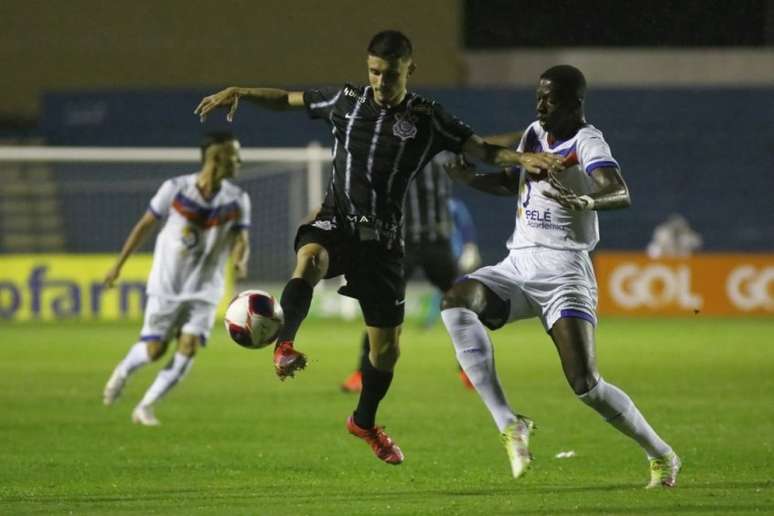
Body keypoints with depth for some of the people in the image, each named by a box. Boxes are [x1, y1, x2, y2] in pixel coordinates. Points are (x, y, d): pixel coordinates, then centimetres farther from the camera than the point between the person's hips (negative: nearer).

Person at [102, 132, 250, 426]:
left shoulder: (237, 200, -5)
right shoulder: (176, 189, -11)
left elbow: (240, 239, -5)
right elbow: (145, 226, -1)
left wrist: (240, 261, -30)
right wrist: (118, 265, 3)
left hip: (204, 291, 2)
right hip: (166, 286, -2)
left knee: (189, 347, -13)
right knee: (153, 350, -1)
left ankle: (146, 407, 0)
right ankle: (123, 371, 34)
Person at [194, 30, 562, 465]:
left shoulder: (428, 118, -2)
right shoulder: (346, 101, 2)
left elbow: (479, 148, -9)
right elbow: (288, 99, 14)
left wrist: (523, 158, -27)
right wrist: (238, 92, 2)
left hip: (382, 238, 1)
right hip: (335, 222, 0)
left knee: (387, 345, 7)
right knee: (310, 257, -40)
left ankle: (365, 421, 31)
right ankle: (285, 345, -43)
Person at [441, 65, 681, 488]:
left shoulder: (586, 142, -9)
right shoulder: (535, 133, 13)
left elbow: (620, 194, -27)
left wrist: (584, 202, -47)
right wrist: (472, 179, 15)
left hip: (563, 270, -7)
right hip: (518, 264, 7)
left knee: (585, 384, -16)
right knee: (456, 301, -22)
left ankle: (661, 457, 7)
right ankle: (508, 424, -22)